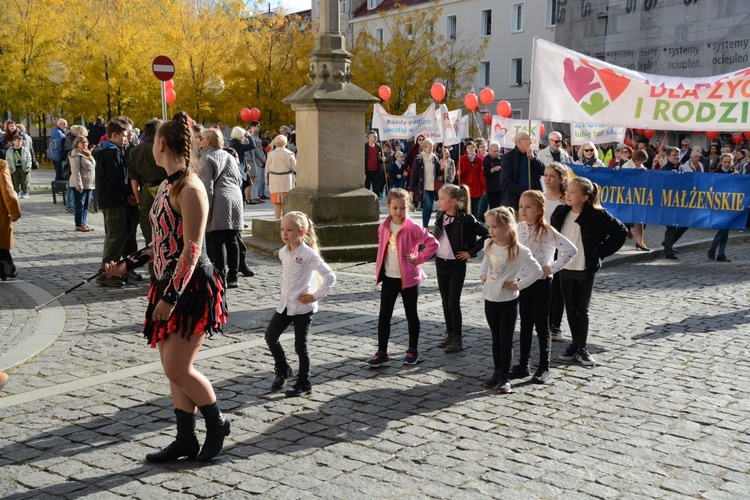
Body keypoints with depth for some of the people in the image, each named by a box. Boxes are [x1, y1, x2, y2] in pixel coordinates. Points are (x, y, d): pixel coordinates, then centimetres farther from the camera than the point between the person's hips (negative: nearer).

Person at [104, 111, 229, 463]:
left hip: (192, 287, -9)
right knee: (174, 369, 11)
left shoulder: (190, 189, -17)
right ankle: (186, 440, 21)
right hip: (169, 285, 9)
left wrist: (171, 296, -22)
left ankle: (217, 424, 16)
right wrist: (128, 265, 20)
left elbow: (192, 249, -20)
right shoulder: (166, 186, 12)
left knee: (177, 369, -6)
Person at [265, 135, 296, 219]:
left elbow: (267, 169, 5)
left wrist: (267, 180, 17)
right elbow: (295, 167, -2)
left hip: (274, 180, 1)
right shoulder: (289, 154, -6)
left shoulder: (271, 154, -1)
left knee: (276, 203, 7)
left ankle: (277, 219, 11)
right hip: (286, 180, -1)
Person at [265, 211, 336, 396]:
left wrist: (316, 296, -16)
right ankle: (283, 370, 28)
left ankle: (304, 383, 17)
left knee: (300, 346, 2)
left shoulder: (308, 254, -18)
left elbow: (330, 277, -19)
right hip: (285, 304, 7)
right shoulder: (283, 252, 4)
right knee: (270, 336, 5)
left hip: (303, 306, -7)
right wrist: (284, 291, 14)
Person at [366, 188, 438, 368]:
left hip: (408, 278, -4)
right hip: (389, 278, 4)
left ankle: (413, 350, 23)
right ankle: (382, 353, 8)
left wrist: (419, 258, -13)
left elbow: (433, 243, -12)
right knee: (384, 315, 3)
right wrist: (379, 272, 11)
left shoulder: (413, 228, -13)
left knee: (411, 314, 10)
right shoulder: (383, 227, 1)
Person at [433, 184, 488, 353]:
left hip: (457, 265, -6)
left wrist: (470, 252, -14)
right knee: (445, 302, 12)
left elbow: (486, 234, -17)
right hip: (440, 263, 6)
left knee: (453, 303, -5)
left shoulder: (465, 219, -16)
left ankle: (458, 339, 5)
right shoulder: (440, 217, 3)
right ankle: (450, 334, 23)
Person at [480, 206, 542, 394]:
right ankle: (497, 373, 25)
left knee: (505, 340, 2)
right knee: (496, 339, 15)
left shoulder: (519, 251, -19)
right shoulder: (489, 245, 0)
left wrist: (518, 285, -16)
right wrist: (483, 274, 8)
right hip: (490, 299, 5)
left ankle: (505, 377, 12)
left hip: (508, 301, -5)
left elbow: (537, 271, -17)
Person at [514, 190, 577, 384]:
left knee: (541, 325, 4)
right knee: (525, 324, 12)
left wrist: (552, 268, -17)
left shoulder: (547, 232, -16)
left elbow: (571, 250, -19)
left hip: (541, 282, -5)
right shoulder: (519, 228, 1)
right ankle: (523, 365, 21)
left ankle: (544, 368, 14)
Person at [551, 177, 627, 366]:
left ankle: (582, 347, 15)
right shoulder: (560, 212, -1)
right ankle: (575, 344, 23)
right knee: (570, 309, 11)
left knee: (582, 310, 4)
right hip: (565, 269, 4)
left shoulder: (597, 215, -14)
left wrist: (600, 252, -7)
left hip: (585, 270, -4)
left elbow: (621, 232, -7)